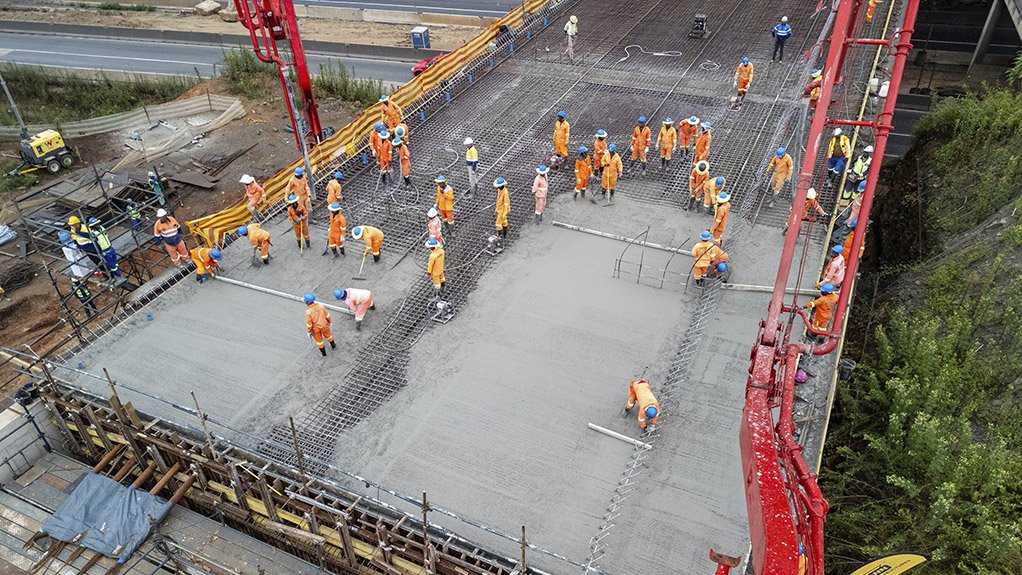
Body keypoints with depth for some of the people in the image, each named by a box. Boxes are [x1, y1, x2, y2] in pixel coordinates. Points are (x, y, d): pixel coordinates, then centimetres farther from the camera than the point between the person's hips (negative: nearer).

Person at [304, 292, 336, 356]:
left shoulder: (308, 312, -30)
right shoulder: (320, 306, -21)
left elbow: (309, 324, -20)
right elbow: (327, 315, -7)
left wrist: (309, 332, -3)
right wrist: (329, 322, 12)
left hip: (315, 329, -2)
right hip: (324, 326, 2)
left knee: (319, 340, 22)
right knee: (328, 335, 30)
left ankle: (324, 353, 40)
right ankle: (333, 346, 53)